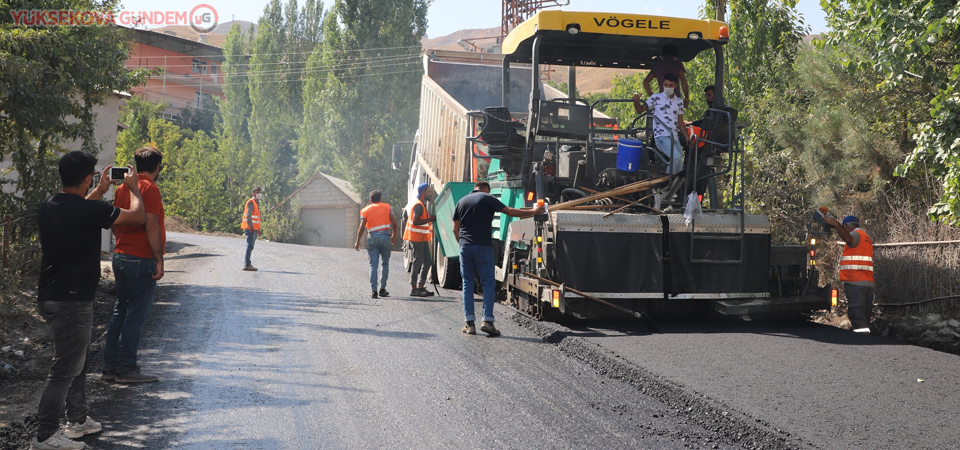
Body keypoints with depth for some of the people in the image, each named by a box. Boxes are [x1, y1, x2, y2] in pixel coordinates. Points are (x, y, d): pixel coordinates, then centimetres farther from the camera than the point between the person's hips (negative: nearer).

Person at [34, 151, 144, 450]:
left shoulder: (49, 205, 4)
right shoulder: (88, 210, -21)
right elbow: (137, 216, -11)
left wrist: (101, 190, 29)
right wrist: (133, 187, 6)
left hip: (51, 297, 9)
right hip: (71, 302, -9)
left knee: (77, 360, 21)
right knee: (65, 368, -1)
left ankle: (78, 420, 34)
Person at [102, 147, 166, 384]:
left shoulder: (123, 187, 13)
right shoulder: (150, 188, -12)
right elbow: (151, 225, -19)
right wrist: (159, 260, -18)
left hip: (121, 256, 9)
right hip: (142, 260, -8)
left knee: (120, 311, 14)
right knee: (137, 314, -3)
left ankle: (110, 366, 17)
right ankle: (126, 369, 1)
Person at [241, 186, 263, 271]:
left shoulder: (257, 203, 21)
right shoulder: (251, 202, -9)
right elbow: (248, 215, -18)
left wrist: (258, 229, 24)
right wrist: (251, 227, -24)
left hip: (254, 228, 10)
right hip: (250, 228, -10)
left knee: (251, 247, 11)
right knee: (250, 246, -14)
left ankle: (246, 264, 16)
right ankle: (247, 265, -17)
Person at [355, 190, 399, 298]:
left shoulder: (365, 210, 10)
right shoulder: (387, 207, 11)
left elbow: (361, 227, -1)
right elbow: (394, 223, 4)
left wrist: (358, 241, 5)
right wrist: (394, 236, 16)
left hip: (372, 237, 0)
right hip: (385, 236, 0)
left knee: (373, 265, 3)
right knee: (385, 264, 11)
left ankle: (374, 290, -3)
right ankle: (382, 289, 9)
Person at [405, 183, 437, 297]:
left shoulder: (422, 205, 19)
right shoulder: (418, 205, -15)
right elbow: (415, 221, -23)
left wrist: (430, 219, 14)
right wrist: (430, 219, -22)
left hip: (422, 238, 10)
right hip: (416, 238, -10)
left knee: (428, 261, 10)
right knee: (418, 262, -7)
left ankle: (420, 286, 16)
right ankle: (413, 289, -3)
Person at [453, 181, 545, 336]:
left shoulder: (462, 201, 17)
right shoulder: (487, 198, 2)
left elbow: (455, 228, 15)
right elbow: (510, 211, -4)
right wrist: (533, 212, 5)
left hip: (465, 247, 4)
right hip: (483, 246, -4)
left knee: (467, 284, 8)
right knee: (488, 284, 0)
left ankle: (469, 323, 4)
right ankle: (487, 320, -10)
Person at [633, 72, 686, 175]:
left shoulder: (679, 102, 16)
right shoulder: (656, 98, 4)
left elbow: (680, 122, 18)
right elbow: (640, 110, 3)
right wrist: (636, 101, -17)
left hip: (674, 137, 6)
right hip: (661, 136, -6)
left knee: (679, 166, 4)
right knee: (676, 157, -26)